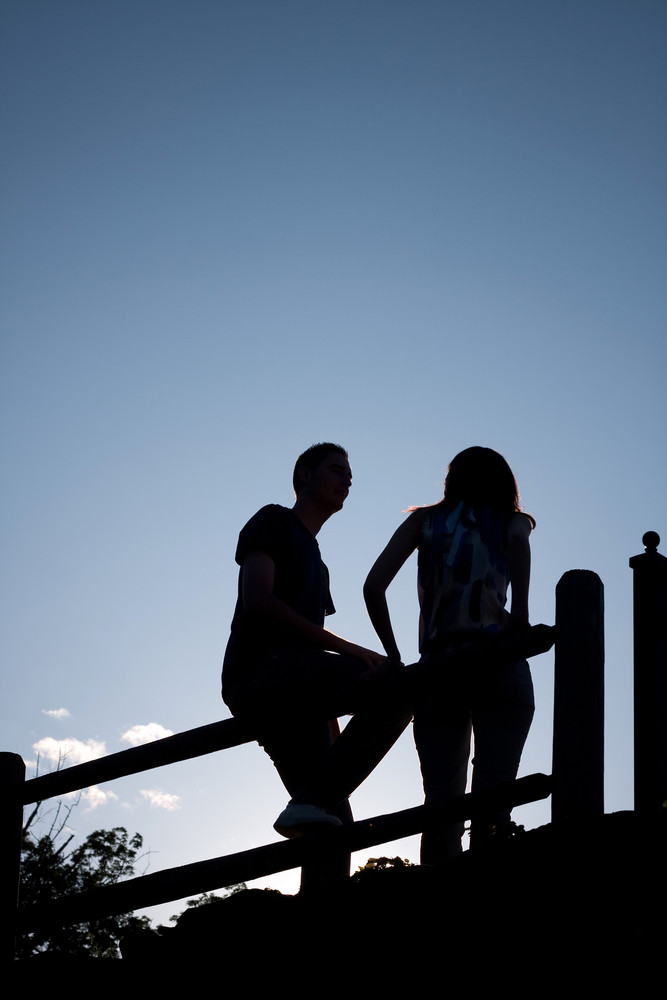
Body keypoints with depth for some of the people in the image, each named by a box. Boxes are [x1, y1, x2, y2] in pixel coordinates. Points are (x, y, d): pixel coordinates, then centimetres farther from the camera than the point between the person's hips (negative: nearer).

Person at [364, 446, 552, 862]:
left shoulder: (425, 519, 20)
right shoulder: (511, 521, 16)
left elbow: (374, 586, 8)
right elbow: (518, 540, -11)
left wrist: (394, 658, 13)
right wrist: (521, 617, -14)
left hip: (436, 668, 2)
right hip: (498, 665, -2)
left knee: (441, 800, 1)